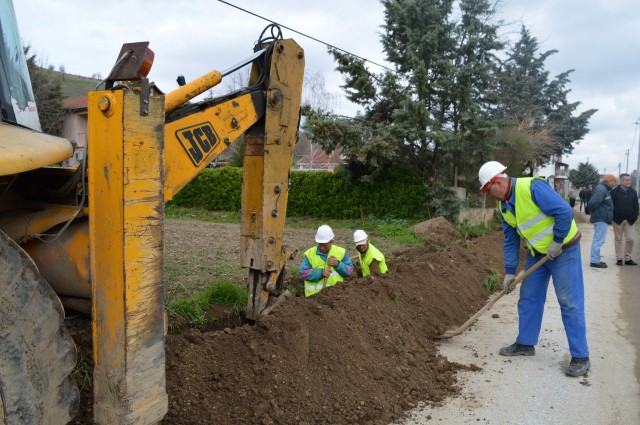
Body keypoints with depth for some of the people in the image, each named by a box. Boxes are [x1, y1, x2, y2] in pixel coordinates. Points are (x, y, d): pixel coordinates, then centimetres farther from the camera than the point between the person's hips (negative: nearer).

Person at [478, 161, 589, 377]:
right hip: (537, 253, 8)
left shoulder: (532, 187, -25)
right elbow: (510, 240, 7)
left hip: (563, 250, -8)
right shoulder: (504, 206, 1)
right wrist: (509, 271, 4)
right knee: (528, 300, 12)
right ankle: (525, 343, 26)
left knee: (570, 303, -3)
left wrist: (557, 242, -20)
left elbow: (564, 212, -28)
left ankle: (581, 357, 7)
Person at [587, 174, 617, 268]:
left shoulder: (604, 189, 16)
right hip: (601, 219, -11)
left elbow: (592, 203, 19)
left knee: (598, 240, 15)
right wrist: (593, 212, -11)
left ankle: (596, 259, 23)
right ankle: (595, 261, -6)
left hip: (601, 219, 11)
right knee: (599, 240, -8)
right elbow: (593, 203, -28)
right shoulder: (601, 189, -18)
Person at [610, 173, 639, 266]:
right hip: (618, 219, -3)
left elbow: (636, 206, 6)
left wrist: (634, 217, -2)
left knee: (630, 239, 0)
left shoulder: (633, 192, 4)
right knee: (618, 239, 5)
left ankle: (627, 259, 11)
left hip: (629, 220, 3)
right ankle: (619, 259, 11)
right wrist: (613, 217, -10)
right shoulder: (614, 192, -7)